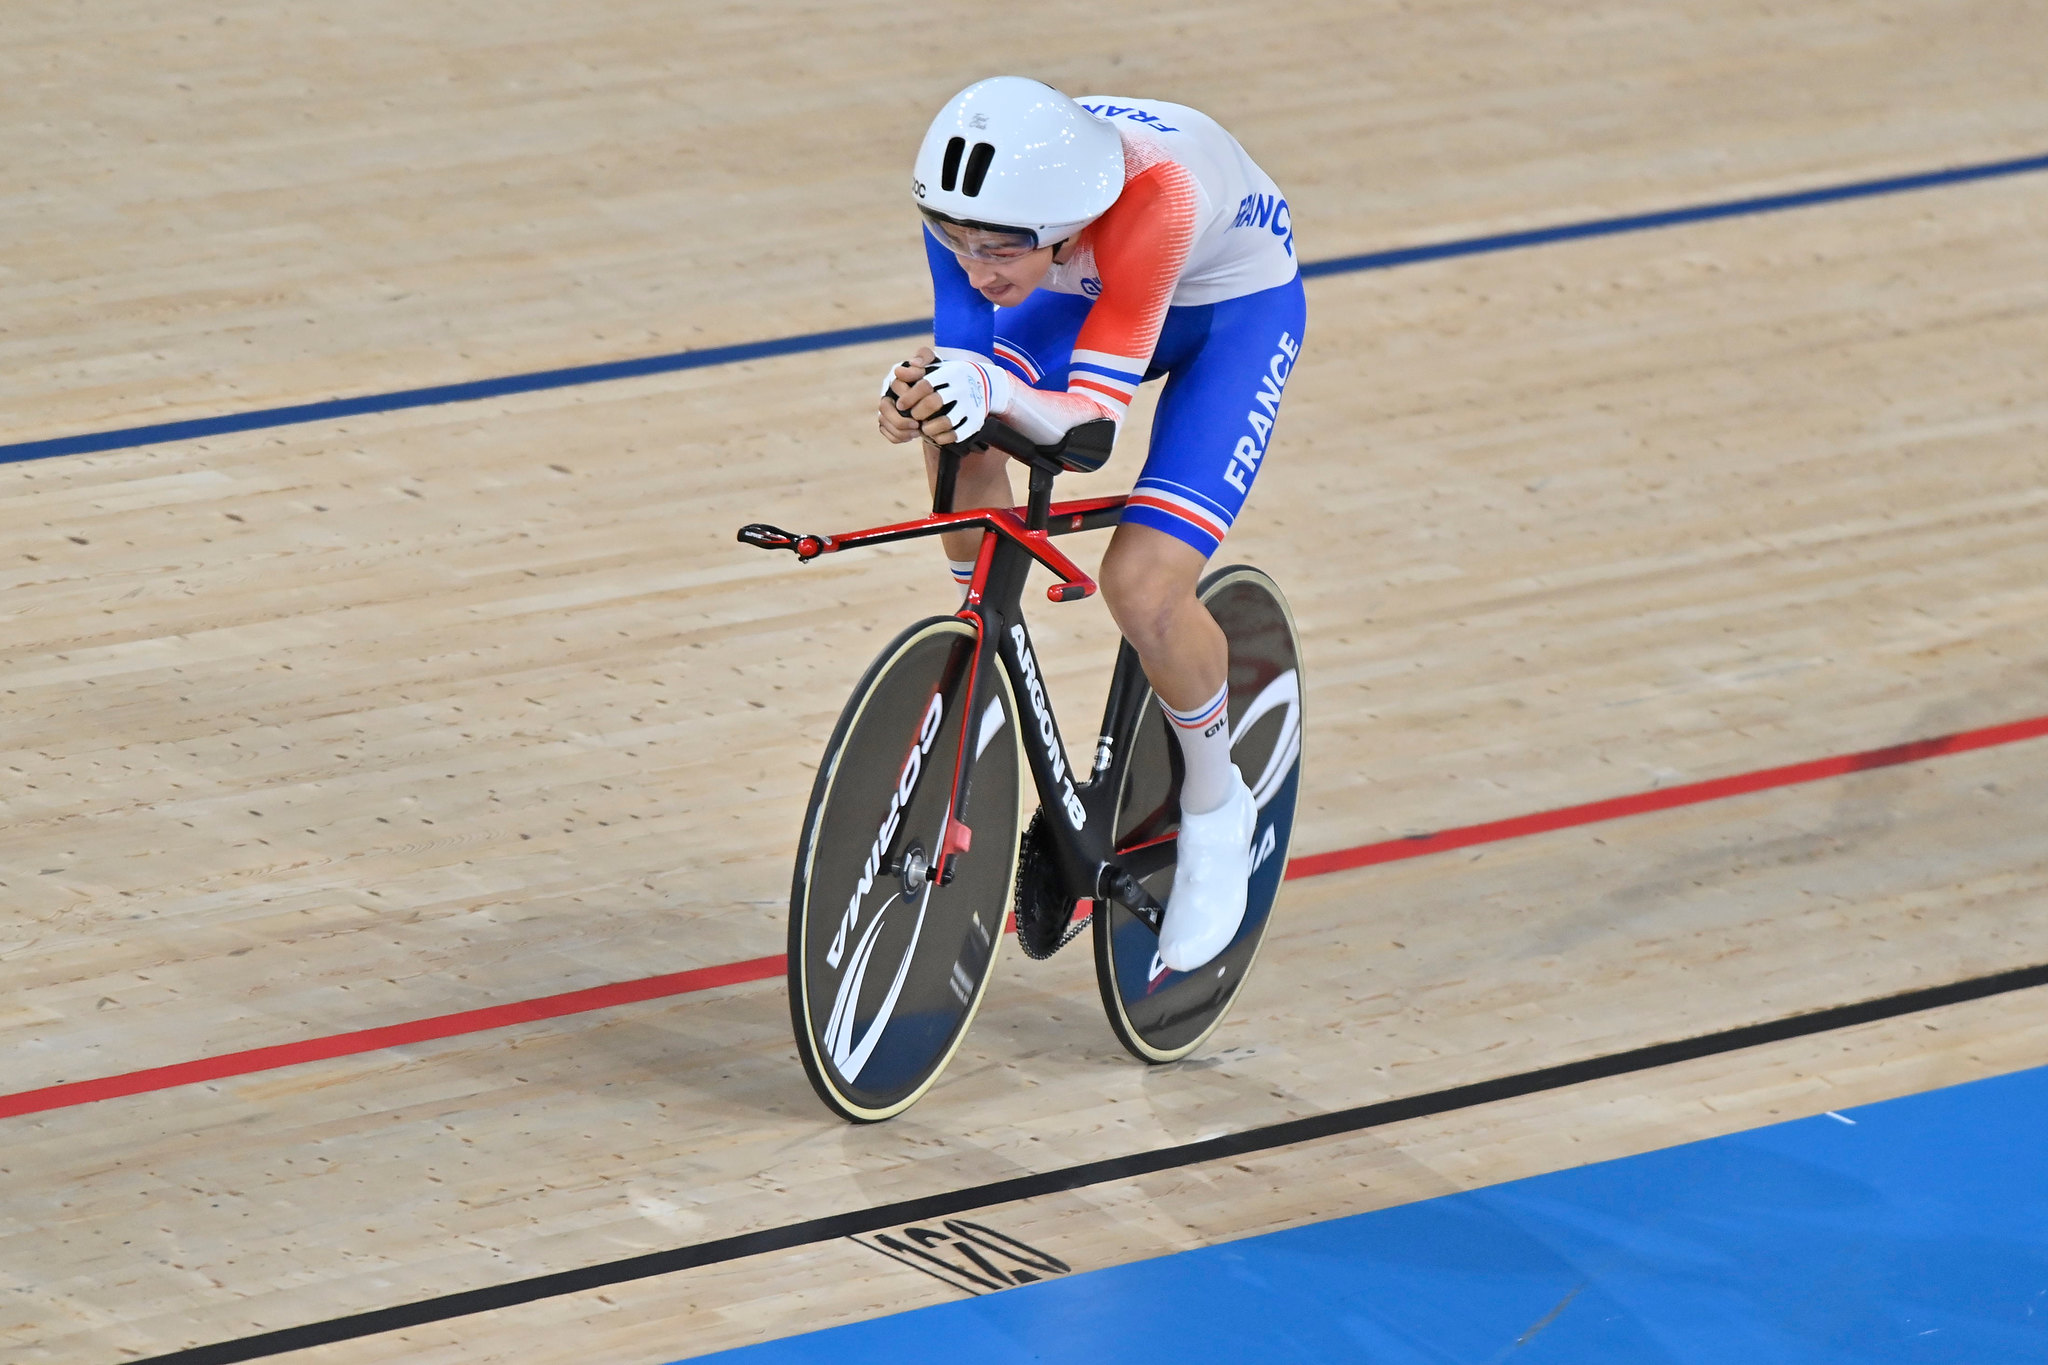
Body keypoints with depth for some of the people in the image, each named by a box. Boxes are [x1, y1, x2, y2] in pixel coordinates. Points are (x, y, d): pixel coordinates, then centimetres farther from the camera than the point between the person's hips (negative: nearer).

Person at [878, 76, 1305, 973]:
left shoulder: (1152, 192, -44)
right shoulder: (970, 197, -30)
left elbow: (1093, 413, -41)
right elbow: (962, 360, -22)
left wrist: (994, 395, -61)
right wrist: (922, 399, -45)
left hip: (1237, 308, -5)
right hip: (1092, 289, 5)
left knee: (1142, 588, -21)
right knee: (958, 440, -23)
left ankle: (1215, 811, 9)